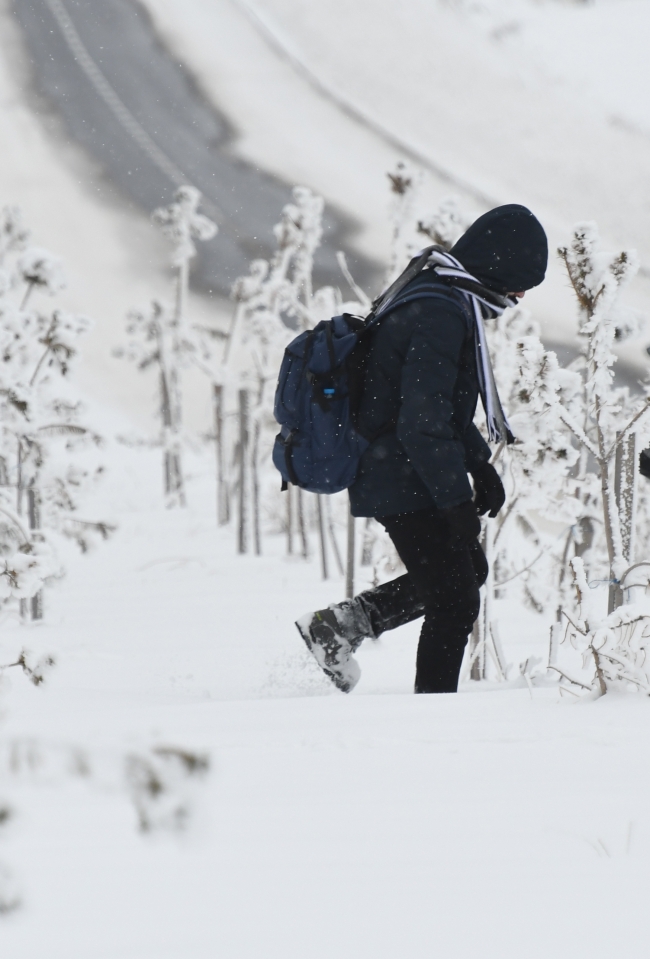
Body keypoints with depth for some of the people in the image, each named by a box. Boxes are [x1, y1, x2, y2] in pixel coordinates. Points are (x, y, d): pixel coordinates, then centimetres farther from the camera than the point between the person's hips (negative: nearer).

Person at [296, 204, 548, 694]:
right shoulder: (442, 315, -23)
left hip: (392, 477, 10)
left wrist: (479, 463, 19)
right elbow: (423, 423, -26)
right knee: (456, 603, -4)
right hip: (406, 483, -10)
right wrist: (457, 500, -23)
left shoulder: (440, 296, 10)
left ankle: (341, 624, 22)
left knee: (469, 570, 22)